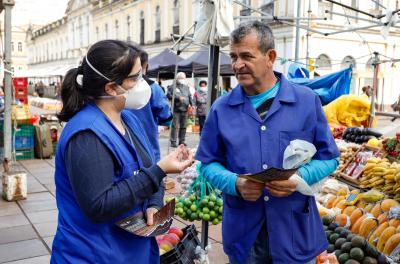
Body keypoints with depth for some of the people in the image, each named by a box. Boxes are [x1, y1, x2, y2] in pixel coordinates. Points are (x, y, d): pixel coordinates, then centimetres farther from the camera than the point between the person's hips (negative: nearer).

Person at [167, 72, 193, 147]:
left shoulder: (186, 87, 18)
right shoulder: (172, 87, 1)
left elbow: (190, 96, 14)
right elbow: (169, 95, -11)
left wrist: (192, 104, -1)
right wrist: (178, 98, -18)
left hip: (185, 110, 5)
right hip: (176, 109, -5)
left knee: (183, 126, 8)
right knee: (175, 126, -7)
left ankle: (182, 141, 18)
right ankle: (173, 141, -1)